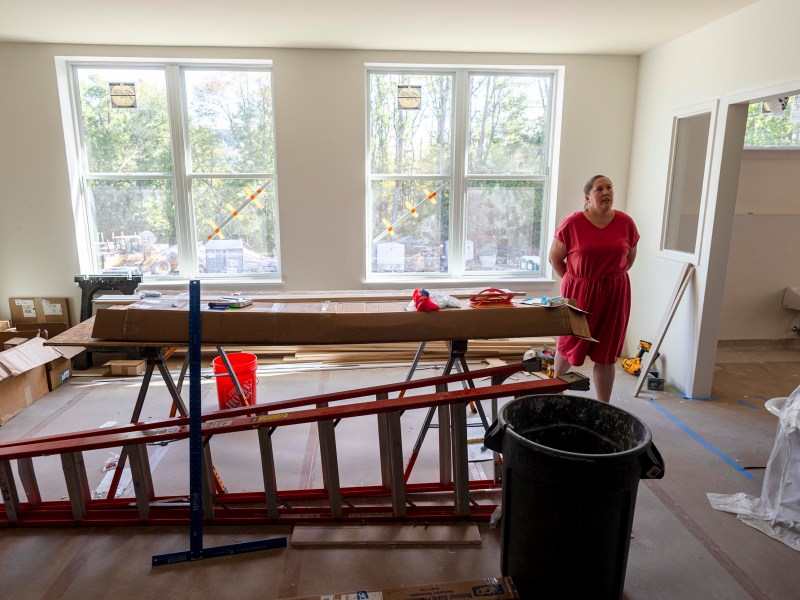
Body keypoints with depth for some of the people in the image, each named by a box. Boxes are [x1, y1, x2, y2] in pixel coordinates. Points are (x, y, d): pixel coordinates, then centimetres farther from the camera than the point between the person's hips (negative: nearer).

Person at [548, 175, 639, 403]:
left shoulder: (626, 223, -1)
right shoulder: (572, 223, -10)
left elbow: (630, 257, 14)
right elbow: (555, 258, 0)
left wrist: (613, 277, 8)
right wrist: (574, 280, 1)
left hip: (614, 295, 2)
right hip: (578, 292, -1)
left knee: (605, 355, 7)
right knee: (569, 345, 16)